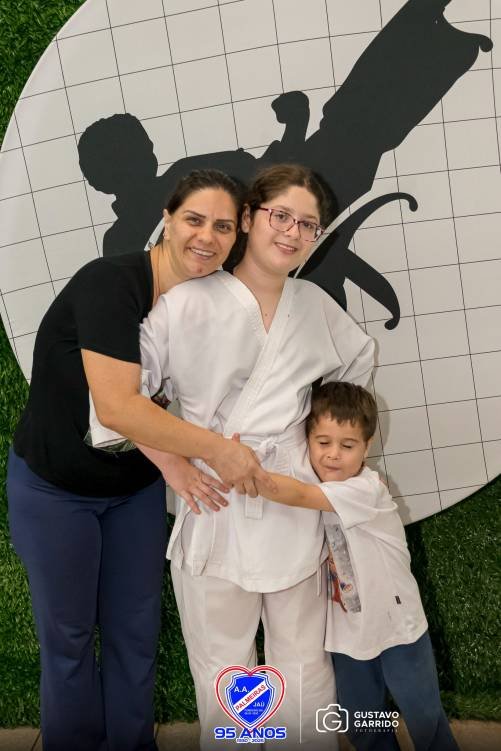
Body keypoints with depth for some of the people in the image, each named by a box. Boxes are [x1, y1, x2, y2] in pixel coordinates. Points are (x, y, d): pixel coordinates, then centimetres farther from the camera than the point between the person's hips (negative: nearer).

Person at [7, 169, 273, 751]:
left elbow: (156, 407, -8)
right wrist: (217, 451, -33)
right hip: (54, 489, -5)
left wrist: (180, 465, -26)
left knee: (136, 630, 16)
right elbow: (116, 407, -37)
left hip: (136, 487, 5)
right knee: (68, 633, 13)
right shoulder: (109, 283, -28)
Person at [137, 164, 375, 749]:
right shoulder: (187, 303, -9)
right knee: (222, 673, 13)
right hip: (213, 509, -3)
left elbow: (360, 359, 24)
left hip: (296, 508, 4)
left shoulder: (317, 306, 5)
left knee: (307, 667, 17)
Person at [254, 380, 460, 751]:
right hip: (348, 633, 5)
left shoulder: (366, 489, -28)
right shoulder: (315, 488, -8)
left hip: (397, 627, -5)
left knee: (425, 718, 14)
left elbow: (298, 495, -44)